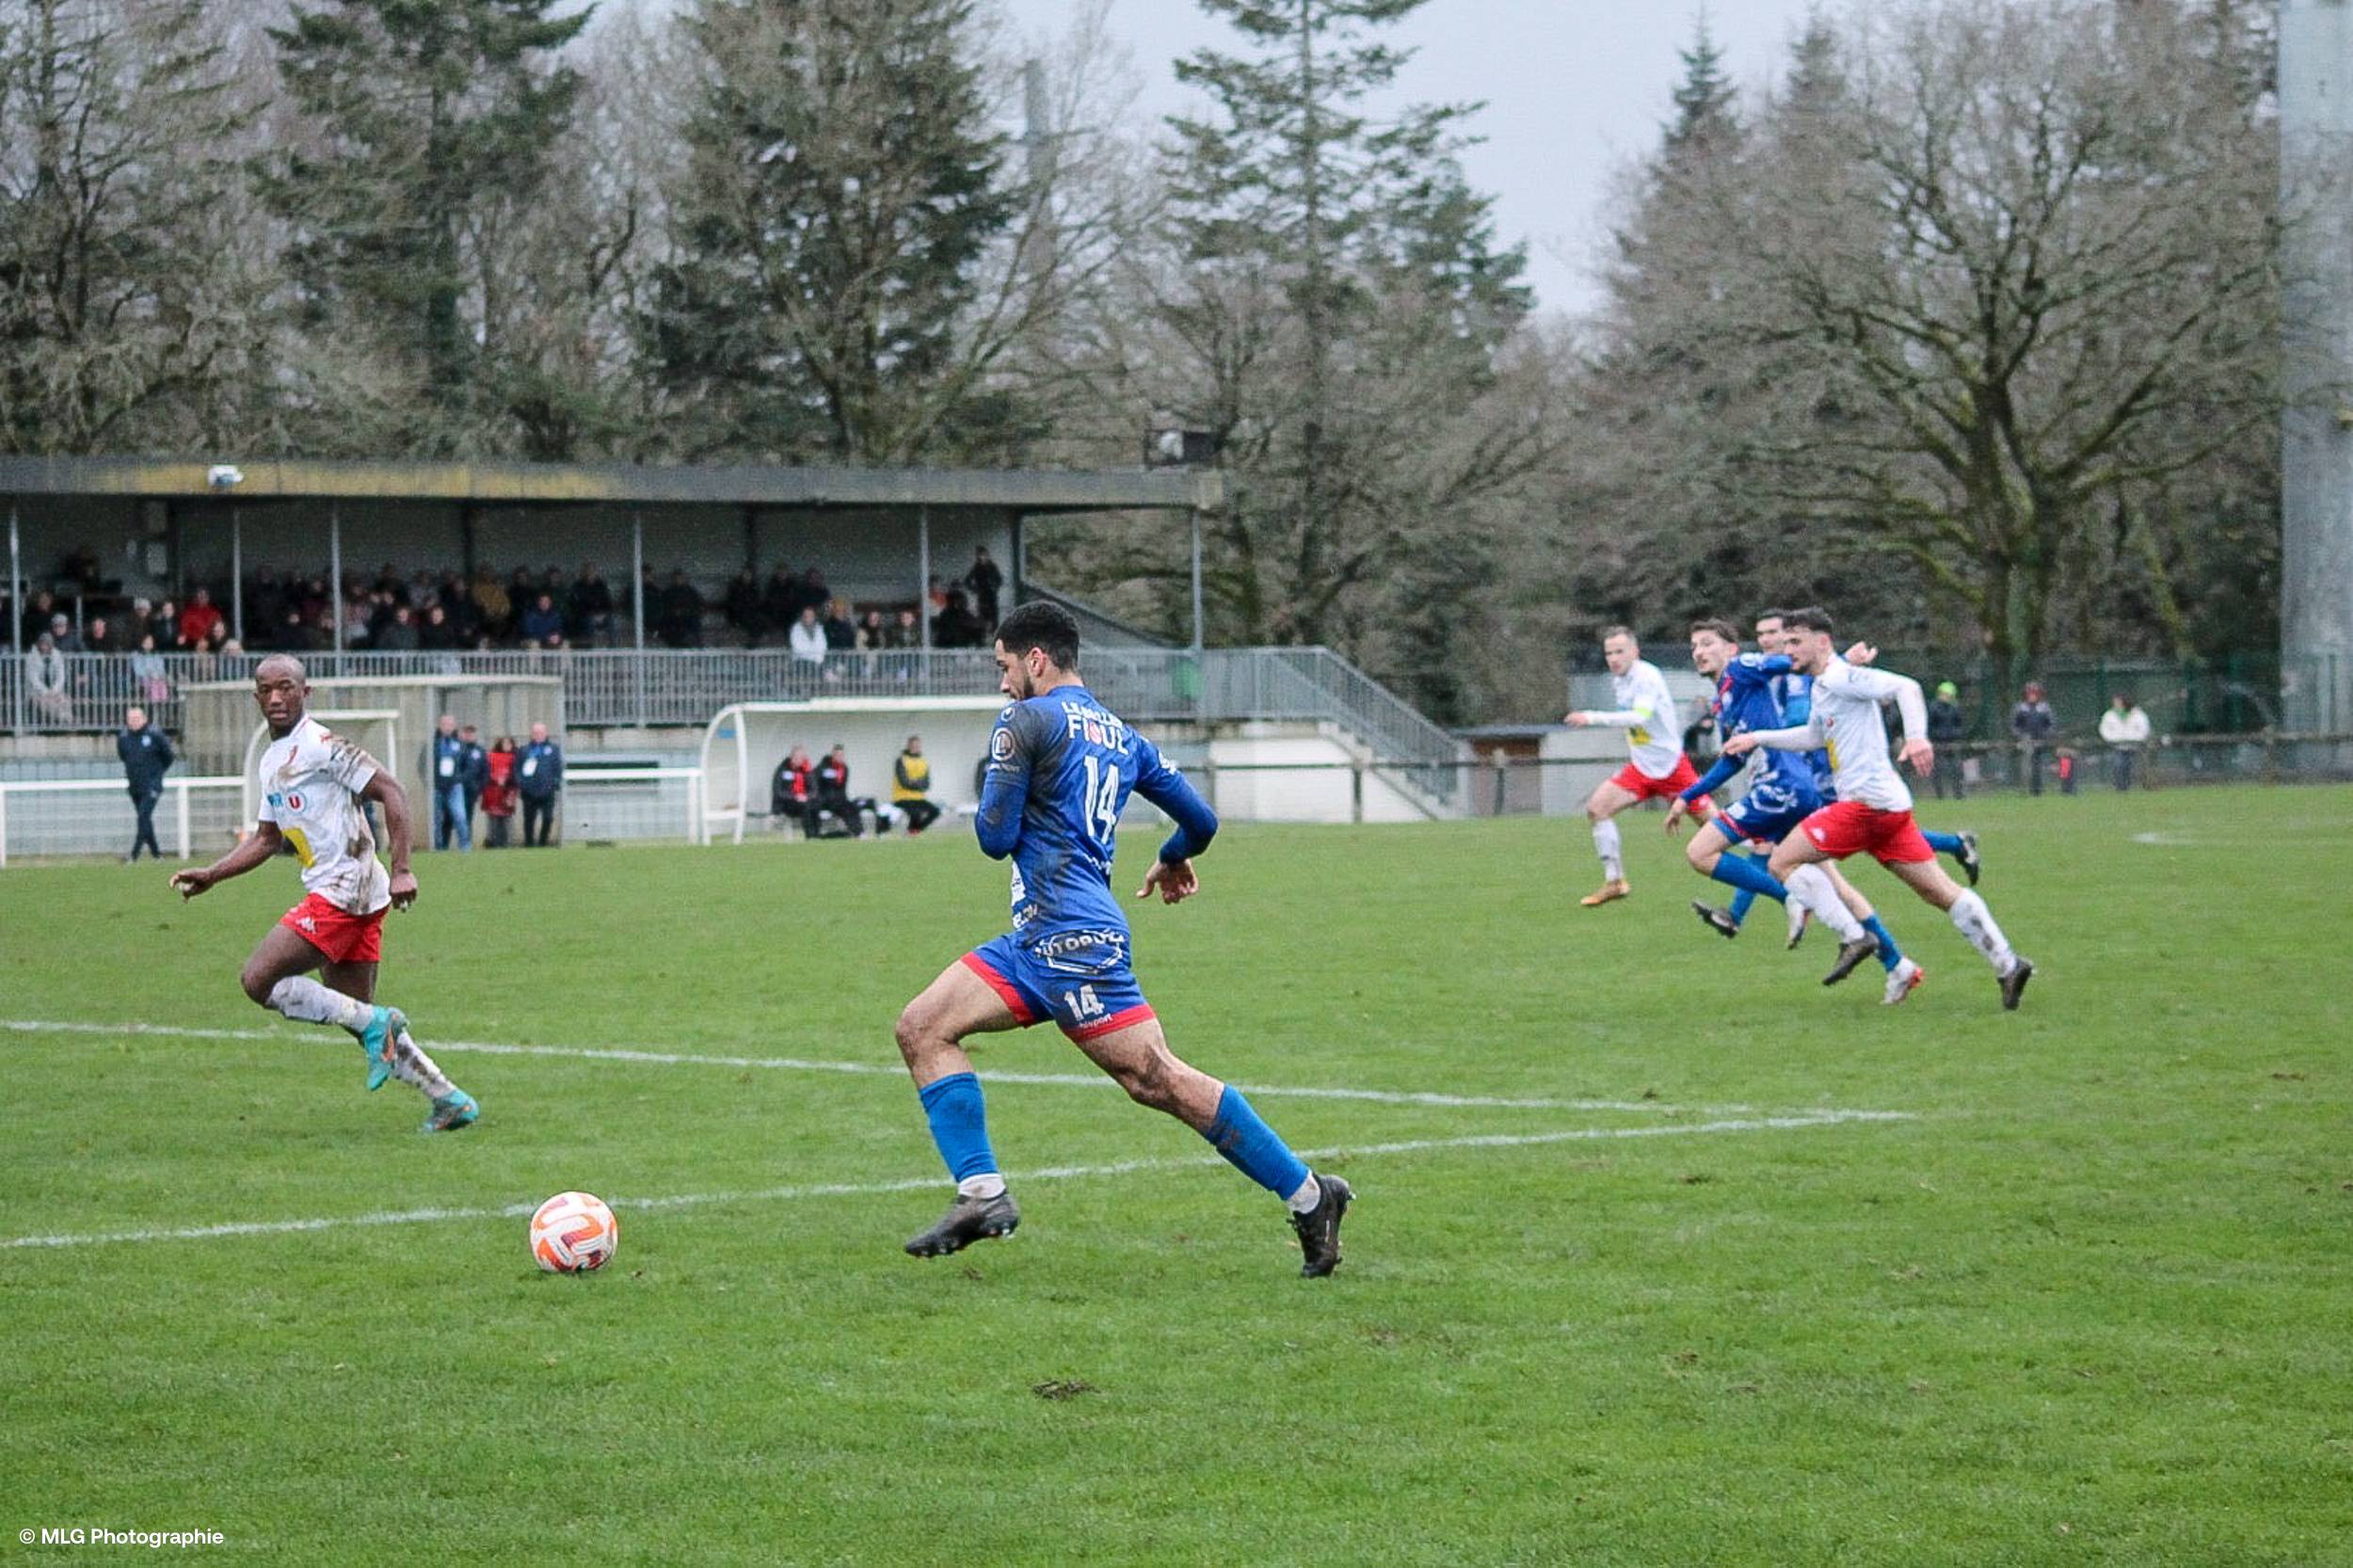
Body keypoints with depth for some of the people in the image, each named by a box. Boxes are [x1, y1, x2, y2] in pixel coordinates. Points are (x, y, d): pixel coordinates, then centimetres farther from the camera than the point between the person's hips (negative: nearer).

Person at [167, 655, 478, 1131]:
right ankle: (449, 1100, 13)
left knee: (258, 979, -12)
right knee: (355, 1013, 11)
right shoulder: (272, 761, 18)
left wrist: (401, 871, -22)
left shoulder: (320, 745, -10)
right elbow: (266, 840, 28)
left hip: (344, 888, -10)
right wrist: (210, 876, 19)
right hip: (334, 892, 10)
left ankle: (372, 1021, -10)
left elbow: (391, 792, -15)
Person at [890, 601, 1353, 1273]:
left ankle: (1309, 1196, -7)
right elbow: (1201, 821, 21)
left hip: (1071, 935, -10)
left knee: (1159, 1080, -9)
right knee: (921, 1029, 5)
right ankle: (981, 1193, -3)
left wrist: (994, 809, 16)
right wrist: (1174, 860, 43)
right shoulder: (1123, 737, 19)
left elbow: (996, 837, -8)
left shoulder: (1025, 722, -5)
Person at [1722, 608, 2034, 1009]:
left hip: (1866, 803, -10)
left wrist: (1916, 735, -36)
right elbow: (1813, 736, 39)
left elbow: (1905, 687, -22)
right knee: (1943, 893, 7)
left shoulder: (1842, 677, -9)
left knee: (1782, 863, -6)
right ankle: (2008, 964, 1)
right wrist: (1758, 738, 36)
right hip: (1892, 807, 10)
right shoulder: (1822, 687, 21)